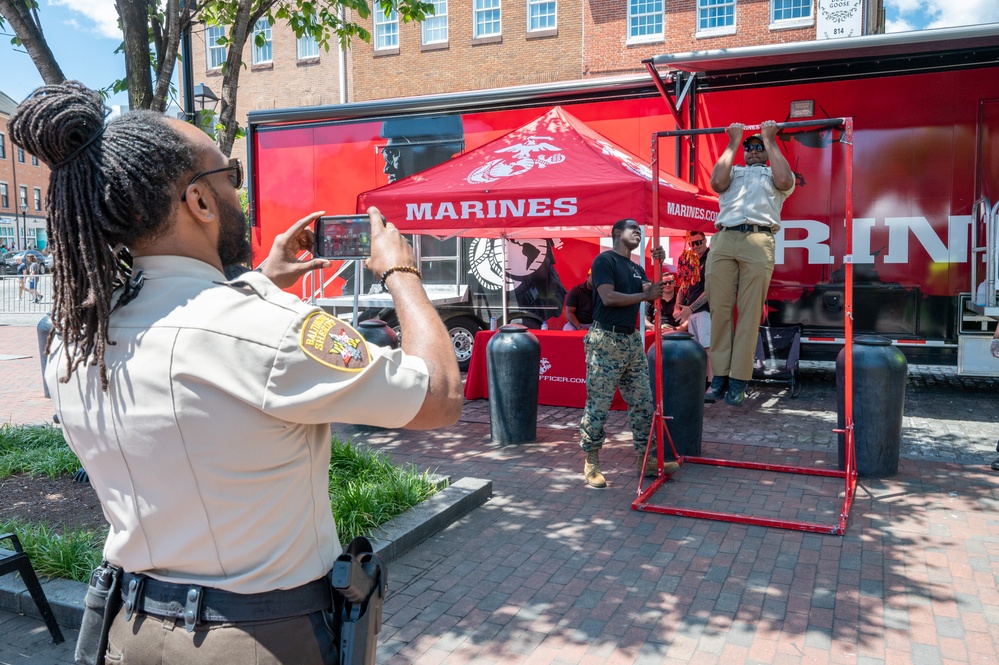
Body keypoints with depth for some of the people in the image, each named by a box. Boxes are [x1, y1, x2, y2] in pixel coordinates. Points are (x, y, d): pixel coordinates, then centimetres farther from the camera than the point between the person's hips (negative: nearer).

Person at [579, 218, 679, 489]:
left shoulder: (637, 268, 19)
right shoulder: (605, 259, -6)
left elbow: (653, 292, 6)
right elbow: (608, 297, -16)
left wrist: (659, 264, -6)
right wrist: (645, 295, -8)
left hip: (632, 340, 8)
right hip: (606, 340, -8)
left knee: (643, 403, 9)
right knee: (598, 405, -5)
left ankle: (645, 460, 17)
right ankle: (591, 463, 6)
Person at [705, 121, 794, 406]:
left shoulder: (774, 173, 27)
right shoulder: (733, 171, 31)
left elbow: (785, 182, 3)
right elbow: (716, 183, 8)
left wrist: (769, 139, 13)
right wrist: (733, 142, 17)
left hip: (758, 241, -2)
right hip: (723, 239, 2)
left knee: (749, 313, -6)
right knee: (720, 310, -4)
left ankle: (739, 381, -4)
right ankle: (719, 377, 1)